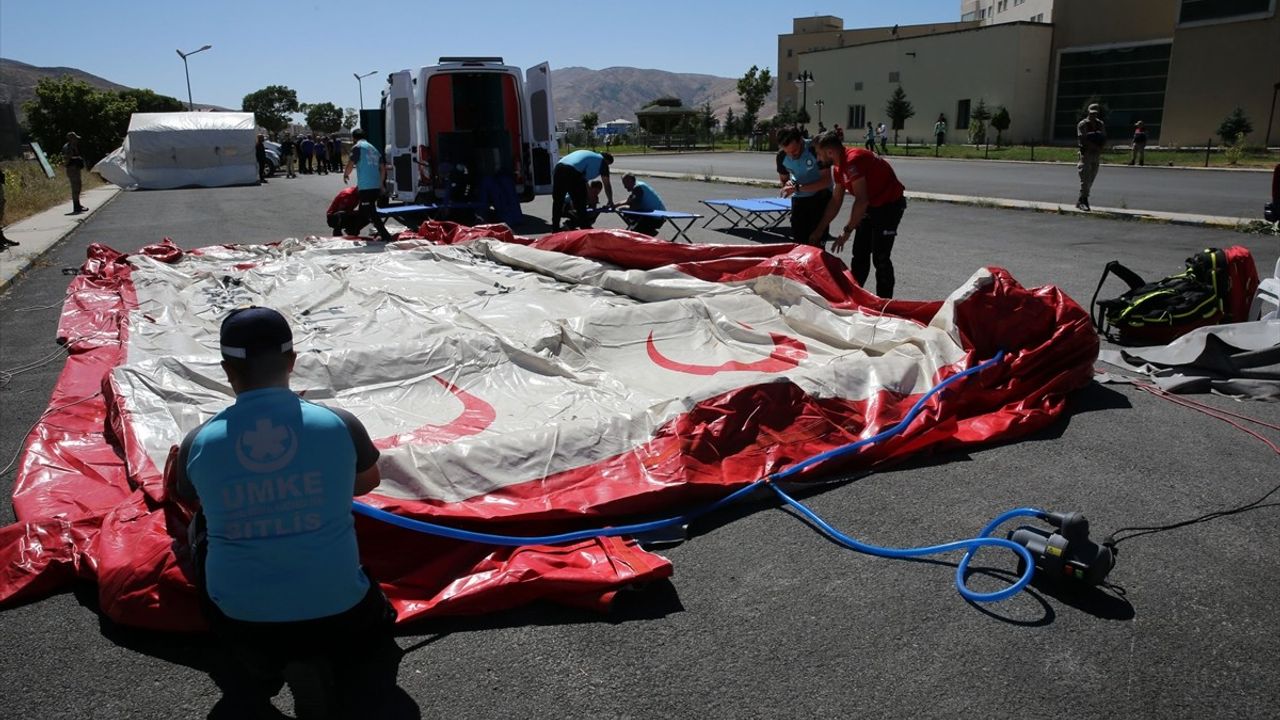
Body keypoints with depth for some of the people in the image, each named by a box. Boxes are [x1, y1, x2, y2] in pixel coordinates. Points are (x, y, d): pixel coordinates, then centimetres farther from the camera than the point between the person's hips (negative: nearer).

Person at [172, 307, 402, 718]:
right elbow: (369, 482, 11)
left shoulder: (198, 443, -9)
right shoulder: (339, 424, -11)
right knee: (374, 621, 35)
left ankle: (254, 666, 15)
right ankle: (330, 666, 0)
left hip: (239, 619, 2)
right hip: (336, 613, -1)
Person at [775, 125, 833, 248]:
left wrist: (798, 187, -29)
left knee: (815, 241, -11)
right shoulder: (782, 156, -9)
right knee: (799, 241, 3)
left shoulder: (815, 149, -24)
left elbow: (826, 181, -23)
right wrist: (787, 184, -18)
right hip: (799, 198, 4)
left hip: (820, 195, -4)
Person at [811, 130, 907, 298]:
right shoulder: (838, 167, 4)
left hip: (890, 204, -10)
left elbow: (861, 200, -30)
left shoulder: (853, 160, -26)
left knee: (880, 259, -10)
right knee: (859, 255, 13)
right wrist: (819, 230, 12)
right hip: (871, 205, 10)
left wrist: (847, 230, -27)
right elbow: (835, 201, 11)